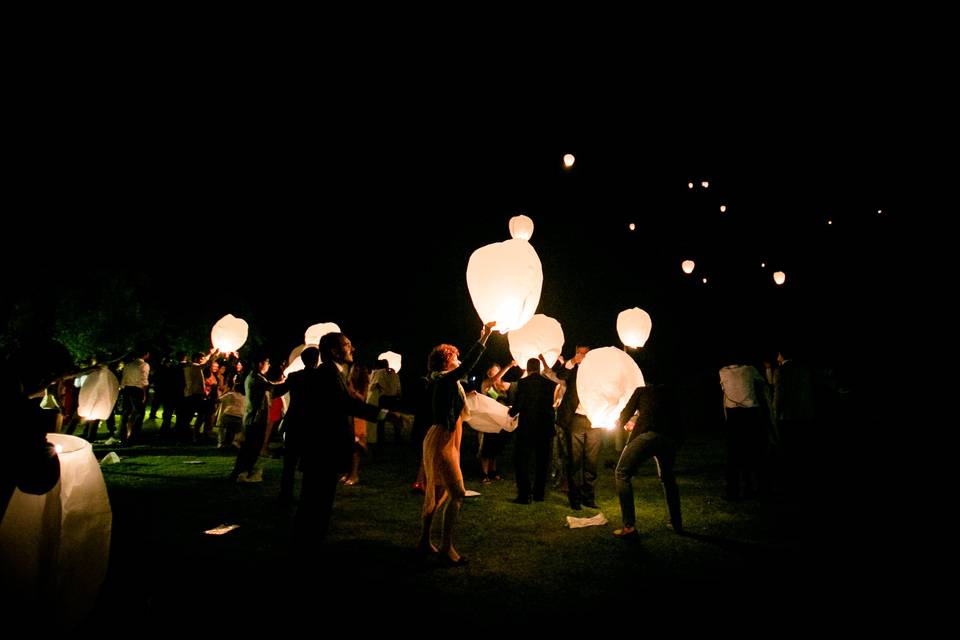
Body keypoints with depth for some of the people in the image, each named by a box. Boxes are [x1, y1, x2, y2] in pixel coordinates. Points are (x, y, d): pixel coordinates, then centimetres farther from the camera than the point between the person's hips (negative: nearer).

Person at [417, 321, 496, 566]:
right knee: (457, 493, -9)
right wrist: (484, 337, -24)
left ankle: (425, 542, 24)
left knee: (437, 494, 15)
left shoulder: (447, 382, 11)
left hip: (444, 441, 11)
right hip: (442, 442, -11)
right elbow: (469, 364, -26)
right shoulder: (445, 379, -16)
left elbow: (467, 364, 23)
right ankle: (446, 547, -4)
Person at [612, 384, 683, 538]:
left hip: (647, 435, -4)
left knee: (622, 474, 9)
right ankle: (677, 524, 35)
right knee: (667, 478, 30)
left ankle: (629, 526, -1)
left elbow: (624, 417, 25)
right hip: (671, 438, 4)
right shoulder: (669, 393, 33)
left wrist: (621, 422, 49)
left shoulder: (642, 391, 25)